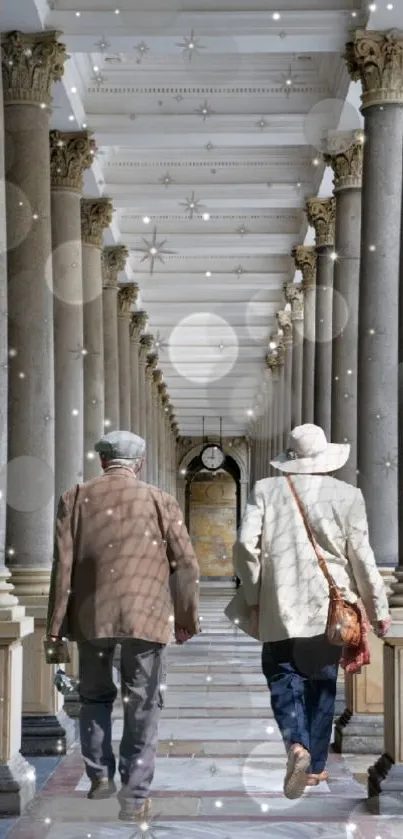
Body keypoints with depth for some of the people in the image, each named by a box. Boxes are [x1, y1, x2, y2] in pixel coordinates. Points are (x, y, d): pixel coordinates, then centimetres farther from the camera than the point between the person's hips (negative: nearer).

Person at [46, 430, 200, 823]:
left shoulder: (76, 498, 3)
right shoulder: (159, 500, 0)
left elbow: (63, 563, -1)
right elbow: (185, 564, 0)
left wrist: (56, 622, 3)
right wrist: (186, 618, 10)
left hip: (91, 614, 2)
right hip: (145, 615, -1)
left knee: (95, 696, 21)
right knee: (142, 706, 5)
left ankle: (100, 775, 15)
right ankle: (135, 797, 3)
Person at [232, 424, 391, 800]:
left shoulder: (267, 490, -1)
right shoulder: (347, 495, -2)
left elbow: (245, 545, -9)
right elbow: (361, 558, -3)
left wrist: (253, 596, 3)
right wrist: (378, 609, 6)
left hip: (281, 607, -1)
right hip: (329, 609, 1)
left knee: (283, 679, 5)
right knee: (321, 683, 14)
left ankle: (297, 745, -21)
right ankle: (315, 765, 20)